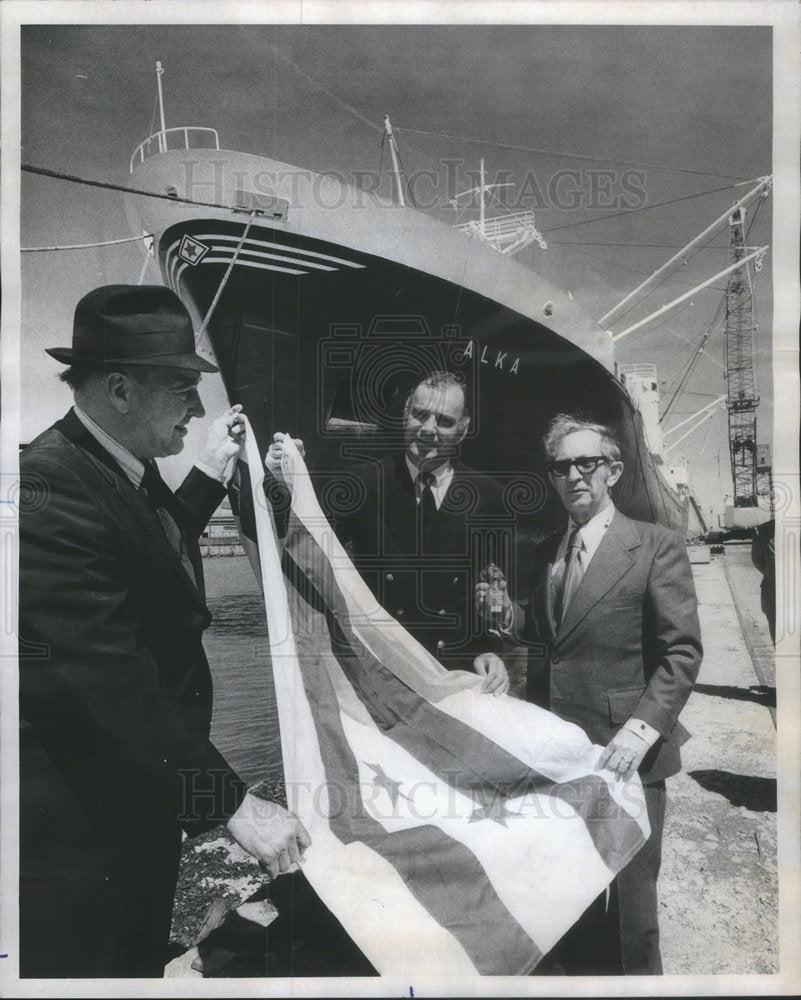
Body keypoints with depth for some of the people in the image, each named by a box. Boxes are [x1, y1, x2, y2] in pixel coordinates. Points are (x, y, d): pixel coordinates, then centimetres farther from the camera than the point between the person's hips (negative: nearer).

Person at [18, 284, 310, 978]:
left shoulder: (127, 470, 2)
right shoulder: (50, 490, -27)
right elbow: (109, 681, -31)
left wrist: (210, 473, 14)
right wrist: (234, 803, -28)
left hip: (142, 803, 9)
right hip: (80, 826, -9)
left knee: (141, 965, 25)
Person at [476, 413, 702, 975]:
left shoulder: (656, 547, -7)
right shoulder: (548, 552, 11)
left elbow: (683, 652, -10)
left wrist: (642, 729, -21)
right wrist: (507, 612, 2)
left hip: (621, 756, -5)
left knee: (628, 902, 9)